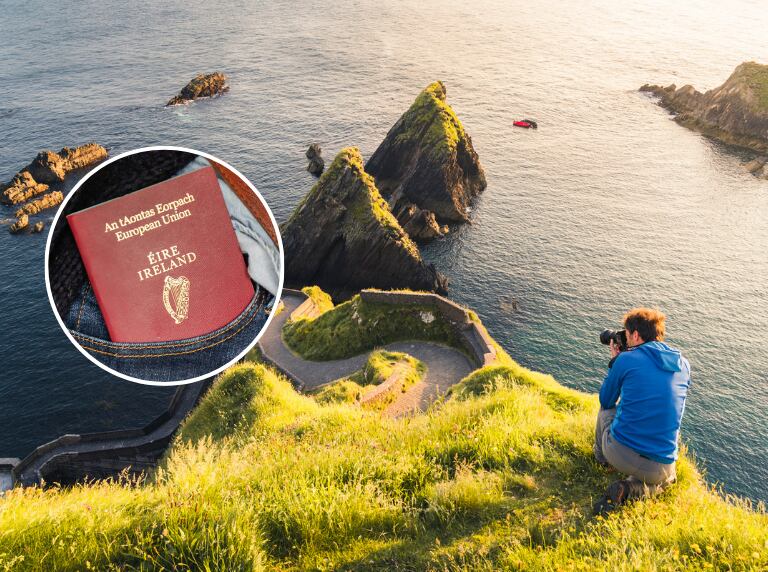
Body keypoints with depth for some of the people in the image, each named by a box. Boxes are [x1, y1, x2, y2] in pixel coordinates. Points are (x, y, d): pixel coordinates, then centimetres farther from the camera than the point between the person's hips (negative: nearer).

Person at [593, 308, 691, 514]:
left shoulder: (627, 359, -5)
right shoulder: (683, 365, 8)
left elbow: (606, 401, 11)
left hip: (619, 454, -1)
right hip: (659, 469, 2)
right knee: (666, 479, 38)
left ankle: (602, 459, 45)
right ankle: (633, 489, 6)